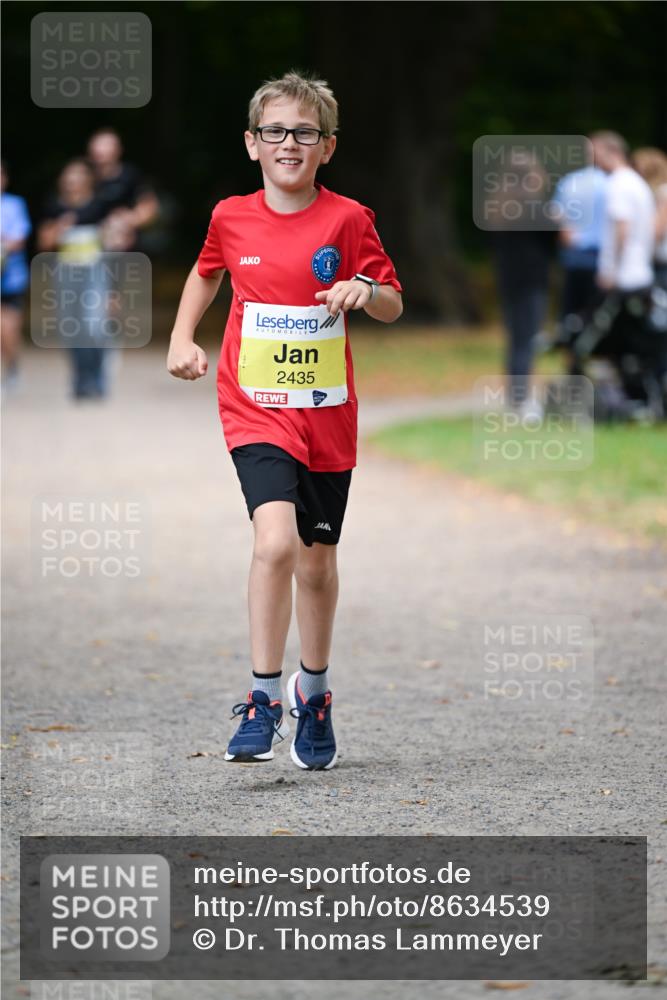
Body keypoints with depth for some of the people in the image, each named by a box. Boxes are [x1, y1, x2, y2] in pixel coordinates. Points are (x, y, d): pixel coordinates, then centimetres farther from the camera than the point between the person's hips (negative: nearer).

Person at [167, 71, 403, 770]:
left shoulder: (347, 220, -4)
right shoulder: (231, 218, 0)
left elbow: (393, 306, 2)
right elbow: (206, 273, 22)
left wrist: (365, 291, -20)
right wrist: (182, 339, 10)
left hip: (327, 414, 1)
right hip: (254, 407, -1)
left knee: (316, 558, 14)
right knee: (275, 540, -23)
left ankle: (313, 690, 36)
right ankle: (263, 699, -15)